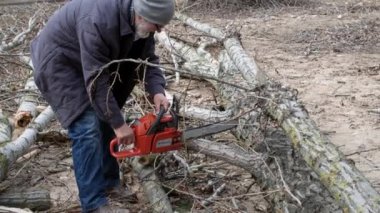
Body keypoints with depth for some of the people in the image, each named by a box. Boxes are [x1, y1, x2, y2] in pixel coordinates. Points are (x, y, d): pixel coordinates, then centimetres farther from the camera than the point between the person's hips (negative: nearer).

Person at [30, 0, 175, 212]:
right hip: (58, 61, -8)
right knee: (88, 128, -16)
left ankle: (109, 183, 21)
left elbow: (148, 59, -5)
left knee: (106, 120, 7)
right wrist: (119, 124, -28)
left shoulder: (140, 20, -14)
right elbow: (96, 82, -34)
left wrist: (157, 91, -22)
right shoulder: (99, 21, -38)